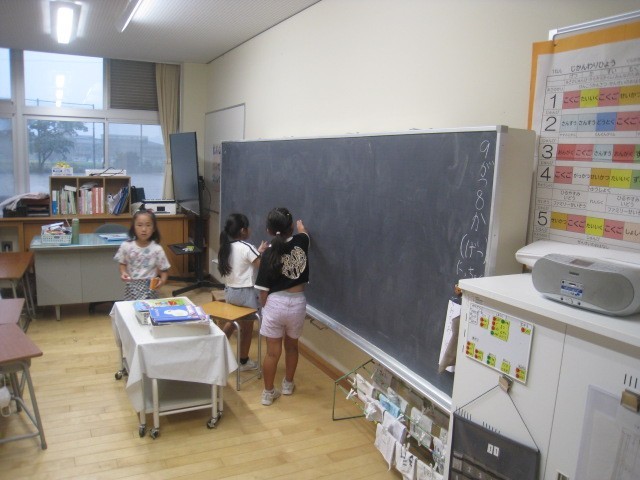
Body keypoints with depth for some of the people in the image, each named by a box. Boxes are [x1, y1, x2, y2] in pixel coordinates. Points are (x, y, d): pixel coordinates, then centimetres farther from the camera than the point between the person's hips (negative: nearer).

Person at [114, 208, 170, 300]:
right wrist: (123, 273, -8)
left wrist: (162, 280, -21)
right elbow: (123, 264, 12)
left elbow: (164, 270, -2)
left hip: (149, 287, -2)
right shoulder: (126, 246, -2)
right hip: (131, 287, 2)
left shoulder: (157, 249, -8)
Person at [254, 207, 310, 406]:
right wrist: (300, 226, 45)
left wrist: (263, 307, 9)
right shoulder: (301, 242, -5)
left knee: (273, 352, 8)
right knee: (292, 346, 22)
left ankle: (268, 392, 22)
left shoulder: (269, 254, -14)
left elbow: (264, 289, -9)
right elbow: (303, 232, 23)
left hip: (276, 303, -3)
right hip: (298, 303, 3)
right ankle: (288, 384, 39)